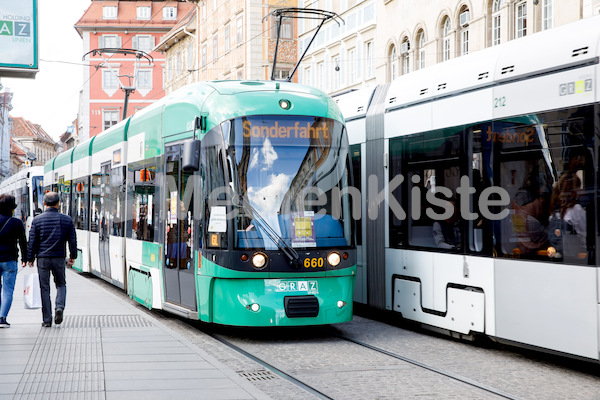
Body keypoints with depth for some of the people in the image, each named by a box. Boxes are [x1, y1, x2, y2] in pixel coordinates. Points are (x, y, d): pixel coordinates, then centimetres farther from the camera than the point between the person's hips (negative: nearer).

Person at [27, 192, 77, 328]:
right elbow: (72, 240, 4)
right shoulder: (67, 219, 0)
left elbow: (32, 241, -3)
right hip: (59, 258, 1)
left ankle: (47, 320, 5)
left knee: (45, 288, 5)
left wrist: (30, 259, 6)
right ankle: (59, 307, -7)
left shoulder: (37, 220, -4)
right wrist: (73, 256, 16)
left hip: (43, 258, -1)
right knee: (61, 284, 19)